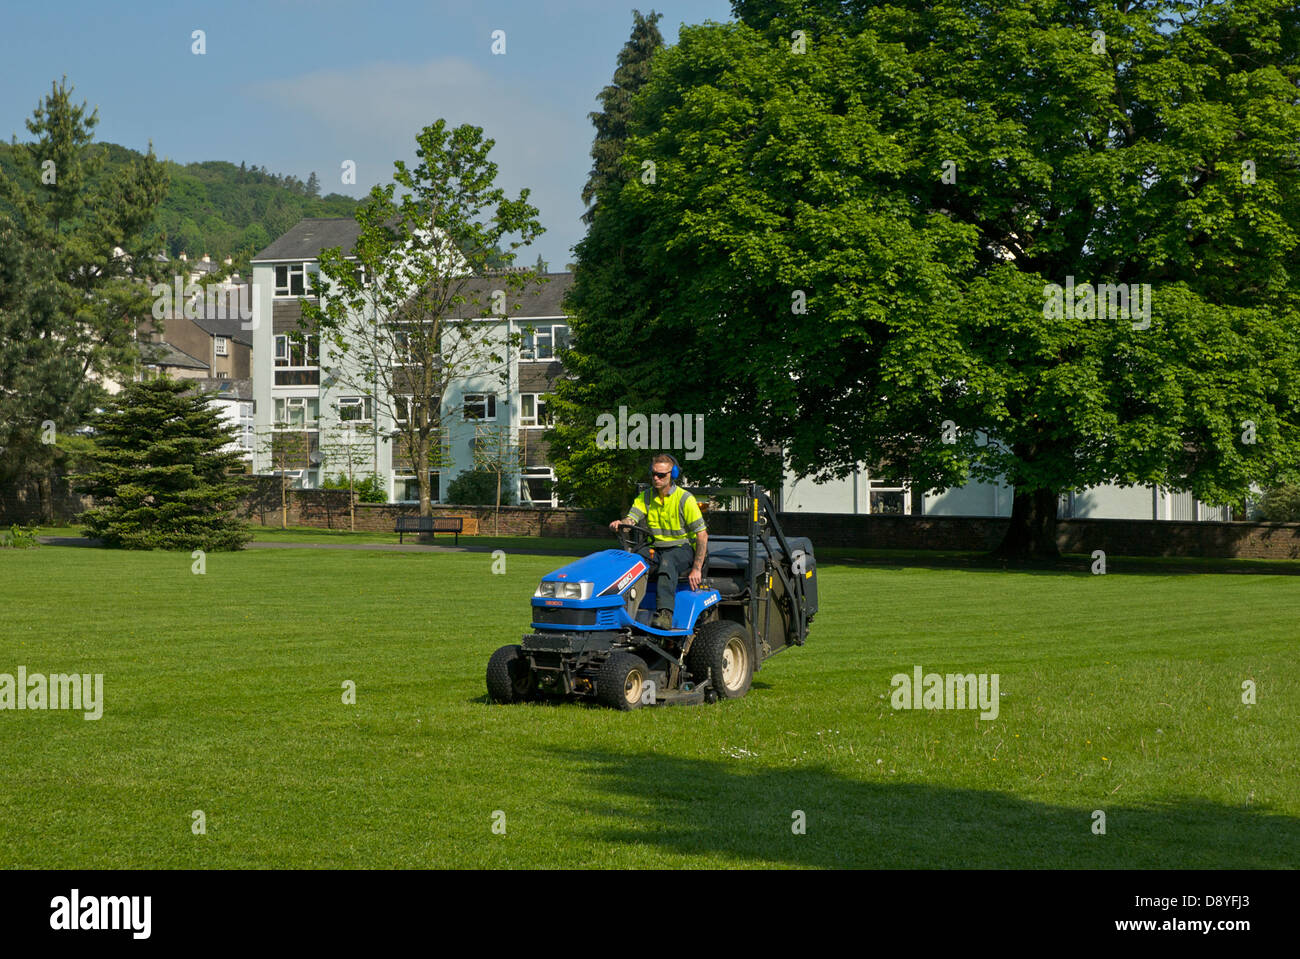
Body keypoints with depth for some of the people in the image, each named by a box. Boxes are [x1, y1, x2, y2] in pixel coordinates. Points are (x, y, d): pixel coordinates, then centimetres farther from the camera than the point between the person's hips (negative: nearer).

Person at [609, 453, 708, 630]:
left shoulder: (685, 499, -7)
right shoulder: (646, 497, 9)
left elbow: (702, 535, -9)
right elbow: (631, 518, -5)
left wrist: (696, 569, -16)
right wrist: (621, 523, -32)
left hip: (682, 548, -4)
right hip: (656, 547, 4)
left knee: (667, 561, -39)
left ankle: (665, 613, -52)